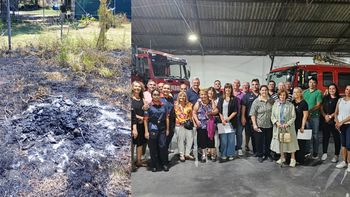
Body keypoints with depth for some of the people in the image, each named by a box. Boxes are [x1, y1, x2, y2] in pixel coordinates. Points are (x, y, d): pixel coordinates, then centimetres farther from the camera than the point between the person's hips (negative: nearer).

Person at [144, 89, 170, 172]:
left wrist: (167, 129, 11)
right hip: (152, 130, -2)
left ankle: (164, 164, 11)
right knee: (153, 148, 4)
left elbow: (167, 118, 14)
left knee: (163, 146, -4)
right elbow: (145, 119, -2)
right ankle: (154, 165, 17)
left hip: (162, 130, 2)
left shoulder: (163, 106, 10)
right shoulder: (149, 106, -1)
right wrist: (146, 131, -6)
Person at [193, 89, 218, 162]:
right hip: (201, 125, -1)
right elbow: (194, 113, -1)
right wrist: (196, 121, -13)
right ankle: (204, 155, 16)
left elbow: (216, 110, 2)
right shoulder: (198, 103, -1)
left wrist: (211, 112, -18)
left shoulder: (211, 103, 3)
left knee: (210, 139, 3)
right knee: (202, 140, 4)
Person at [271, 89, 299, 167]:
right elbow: (272, 116, 4)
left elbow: (293, 117, -4)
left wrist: (287, 124, -17)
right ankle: (282, 158, 27)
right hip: (278, 127, 3)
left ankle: (293, 159, 12)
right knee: (280, 142, 11)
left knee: (290, 142, 0)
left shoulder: (290, 105, -4)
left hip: (288, 128, -2)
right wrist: (276, 122, -13)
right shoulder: (275, 105, 4)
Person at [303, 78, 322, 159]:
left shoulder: (318, 92, -1)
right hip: (305, 116, 4)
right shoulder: (305, 92, 13)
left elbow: (318, 105, -8)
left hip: (315, 116, -3)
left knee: (315, 134, 1)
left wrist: (310, 111, -18)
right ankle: (307, 150, 16)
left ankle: (315, 152, 6)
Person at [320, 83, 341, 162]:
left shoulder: (339, 99, -2)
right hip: (325, 120, 4)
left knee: (336, 138, 1)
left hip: (335, 121, -3)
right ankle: (324, 153, 20)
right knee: (325, 137, 10)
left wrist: (331, 116, -13)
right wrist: (325, 116, -8)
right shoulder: (325, 98, 10)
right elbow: (321, 108, 8)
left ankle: (336, 155, 10)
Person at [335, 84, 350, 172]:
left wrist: (341, 122, -15)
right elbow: (336, 113, 10)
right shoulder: (340, 100, 10)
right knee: (343, 144, 12)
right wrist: (337, 122, -5)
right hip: (340, 125, 5)